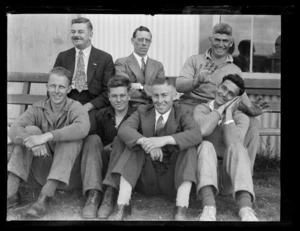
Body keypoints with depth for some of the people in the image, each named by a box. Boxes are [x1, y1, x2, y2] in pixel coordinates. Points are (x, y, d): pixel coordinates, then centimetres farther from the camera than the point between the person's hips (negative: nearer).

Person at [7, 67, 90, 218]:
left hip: (69, 175, -2)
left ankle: (45, 197, -33)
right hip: (44, 174, 3)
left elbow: (82, 128, -34)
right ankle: (11, 193, -21)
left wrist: (47, 136, -42)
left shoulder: (75, 108, -9)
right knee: (30, 130, -16)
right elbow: (14, 130, -17)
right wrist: (32, 142, -39)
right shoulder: (38, 109, 0)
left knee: (71, 138, -28)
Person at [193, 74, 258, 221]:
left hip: (229, 176, 1)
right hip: (206, 173, 0)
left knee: (237, 147, -29)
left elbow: (233, 144, -15)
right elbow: (202, 130, -18)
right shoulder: (201, 109, 8)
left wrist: (228, 114, -5)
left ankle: (246, 209, -49)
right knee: (206, 146, -30)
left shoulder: (241, 118, 8)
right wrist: (220, 109, -6)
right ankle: (209, 206, -49)